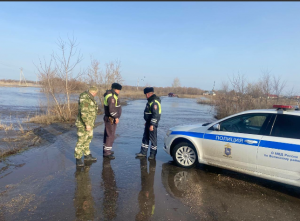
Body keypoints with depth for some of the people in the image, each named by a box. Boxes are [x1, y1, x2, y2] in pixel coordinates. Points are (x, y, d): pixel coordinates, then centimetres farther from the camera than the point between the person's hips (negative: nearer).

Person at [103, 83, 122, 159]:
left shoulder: (113, 95, 15)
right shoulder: (111, 96, -19)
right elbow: (111, 109, -28)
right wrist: (116, 117, -24)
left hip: (110, 119, 11)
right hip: (111, 119, -11)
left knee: (107, 134, 17)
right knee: (110, 135, -7)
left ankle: (106, 150, 28)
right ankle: (107, 152, -1)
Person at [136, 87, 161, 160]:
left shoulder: (155, 102, -20)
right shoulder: (150, 101, 14)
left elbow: (155, 114, -25)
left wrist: (152, 124, -26)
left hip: (152, 123, -11)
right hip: (148, 122, 11)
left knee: (153, 139, 0)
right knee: (145, 137, 15)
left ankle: (153, 154, 11)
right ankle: (143, 152, 25)